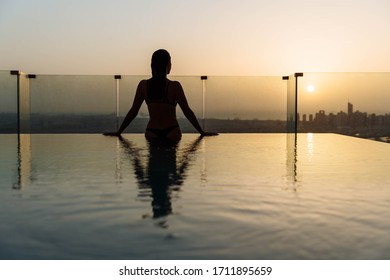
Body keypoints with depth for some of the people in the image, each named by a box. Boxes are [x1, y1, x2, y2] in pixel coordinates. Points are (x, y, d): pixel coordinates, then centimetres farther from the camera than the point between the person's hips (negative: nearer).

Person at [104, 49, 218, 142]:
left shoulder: (143, 85, 1)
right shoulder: (174, 86, -7)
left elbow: (133, 112, 4)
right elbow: (187, 112, -4)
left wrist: (118, 132, 15)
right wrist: (202, 132, 5)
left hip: (151, 134, 2)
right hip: (172, 134, -2)